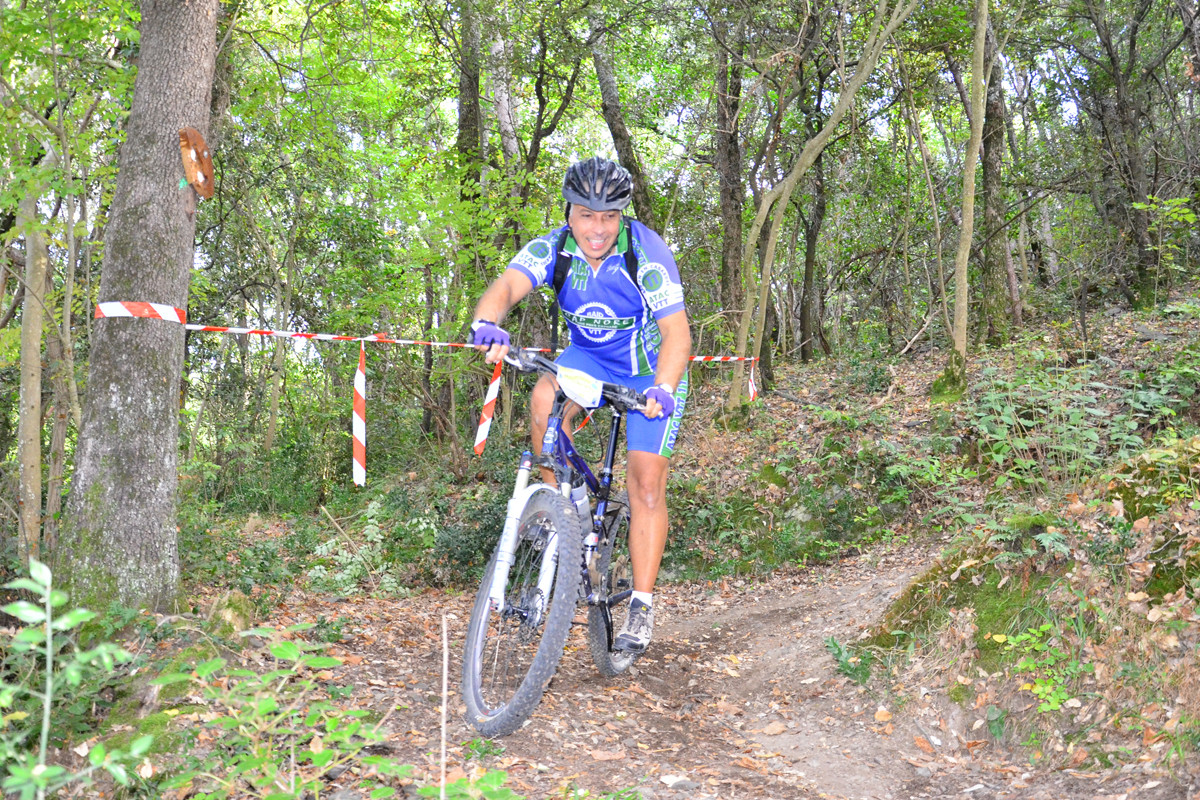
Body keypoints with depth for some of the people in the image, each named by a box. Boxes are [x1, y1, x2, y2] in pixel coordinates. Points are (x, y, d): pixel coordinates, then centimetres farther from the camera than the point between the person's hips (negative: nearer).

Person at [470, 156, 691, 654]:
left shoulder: (647, 255, -26)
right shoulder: (553, 249, -17)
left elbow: (677, 333, -30)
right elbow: (505, 286, -34)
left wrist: (662, 389, -48)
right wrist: (487, 323, -57)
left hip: (651, 370, -3)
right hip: (590, 359, 3)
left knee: (646, 486, -9)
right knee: (544, 397, -31)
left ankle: (642, 608, 2)